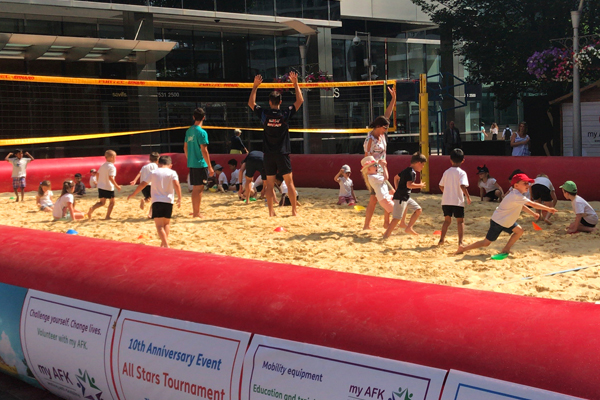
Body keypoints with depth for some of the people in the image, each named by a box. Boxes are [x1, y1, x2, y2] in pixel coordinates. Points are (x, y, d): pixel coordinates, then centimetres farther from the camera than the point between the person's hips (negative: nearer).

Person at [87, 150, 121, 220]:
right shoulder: (112, 167, -13)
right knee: (112, 202, 11)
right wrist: (116, 186, -18)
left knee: (102, 202, 15)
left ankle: (92, 208, -11)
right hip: (109, 188, -7)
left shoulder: (102, 166, 10)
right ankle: (107, 216, 8)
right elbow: (110, 178, -23)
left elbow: (98, 175, 12)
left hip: (101, 187, 7)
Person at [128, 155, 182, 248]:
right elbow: (176, 185, -12)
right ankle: (163, 243, 11)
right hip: (168, 201, 1)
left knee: (159, 225, -5)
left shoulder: (153, 173, 7)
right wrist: (179, 198, -12)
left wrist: (133, 194, 17)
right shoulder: (172, 173, 4)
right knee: (167, 223, 20)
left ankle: (166, 245, -20)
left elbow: (142, 184, 7)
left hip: (157, 201, -1)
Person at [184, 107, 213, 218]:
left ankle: (194, 211, 23)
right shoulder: (202, 132, -14)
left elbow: (185, 148, 16)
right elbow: (204, 151, -16)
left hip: (191, 163, 7)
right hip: (200, 164, -7)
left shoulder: (189, 131, 9)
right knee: (199, 188, -1)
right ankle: (196, 213, 1)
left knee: (195, 188, 16)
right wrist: (210, 167, -13)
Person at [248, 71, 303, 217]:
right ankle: (294, 210, 2)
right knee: (289, 182, 3)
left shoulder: (264, 114, -2)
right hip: (283, 153, -1)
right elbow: (300, 101, 6)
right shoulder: (285, 114, -6)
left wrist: (255, 86, 16)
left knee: (270, 183, 6)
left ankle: (271, 211, 6)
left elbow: (251, 103, 14)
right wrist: (295, 83, 9)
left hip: (268, 154, 1)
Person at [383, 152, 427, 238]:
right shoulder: (411, 172, -16)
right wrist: (420, 185, -13)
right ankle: (386, 236, -10)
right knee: (397, 218, -12)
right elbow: (409, 185, -28)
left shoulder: (407, 170, 13)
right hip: (400, 198, -10)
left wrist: (398, 190, 21)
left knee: (418, 210, 15)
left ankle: (408, 228, 18)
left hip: (406, 197, 10)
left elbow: (396, 178, 22)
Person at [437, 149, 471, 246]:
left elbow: (441, 186, 11)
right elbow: (463, 186, -20)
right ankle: (460, 241, 0)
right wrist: (468, 197, -10)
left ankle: (441, 239, 15)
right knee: (460, 221, 6)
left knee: (447, 220, 17)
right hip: (458, 201, -4)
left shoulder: (446, 172, 6)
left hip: (446, 201, 4)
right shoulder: (461, 173, -8)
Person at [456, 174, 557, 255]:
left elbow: (521, 206, 24)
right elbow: (533, 204, -27)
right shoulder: (517, 196, -26)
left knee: (519, 231, 7)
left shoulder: (517, 195, 5)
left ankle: (505, 250, 14)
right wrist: (548, 209, -20)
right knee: (486, 243, -4)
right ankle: (463, 248, 5)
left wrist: (532, 213, 18)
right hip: (497, 222, -10)